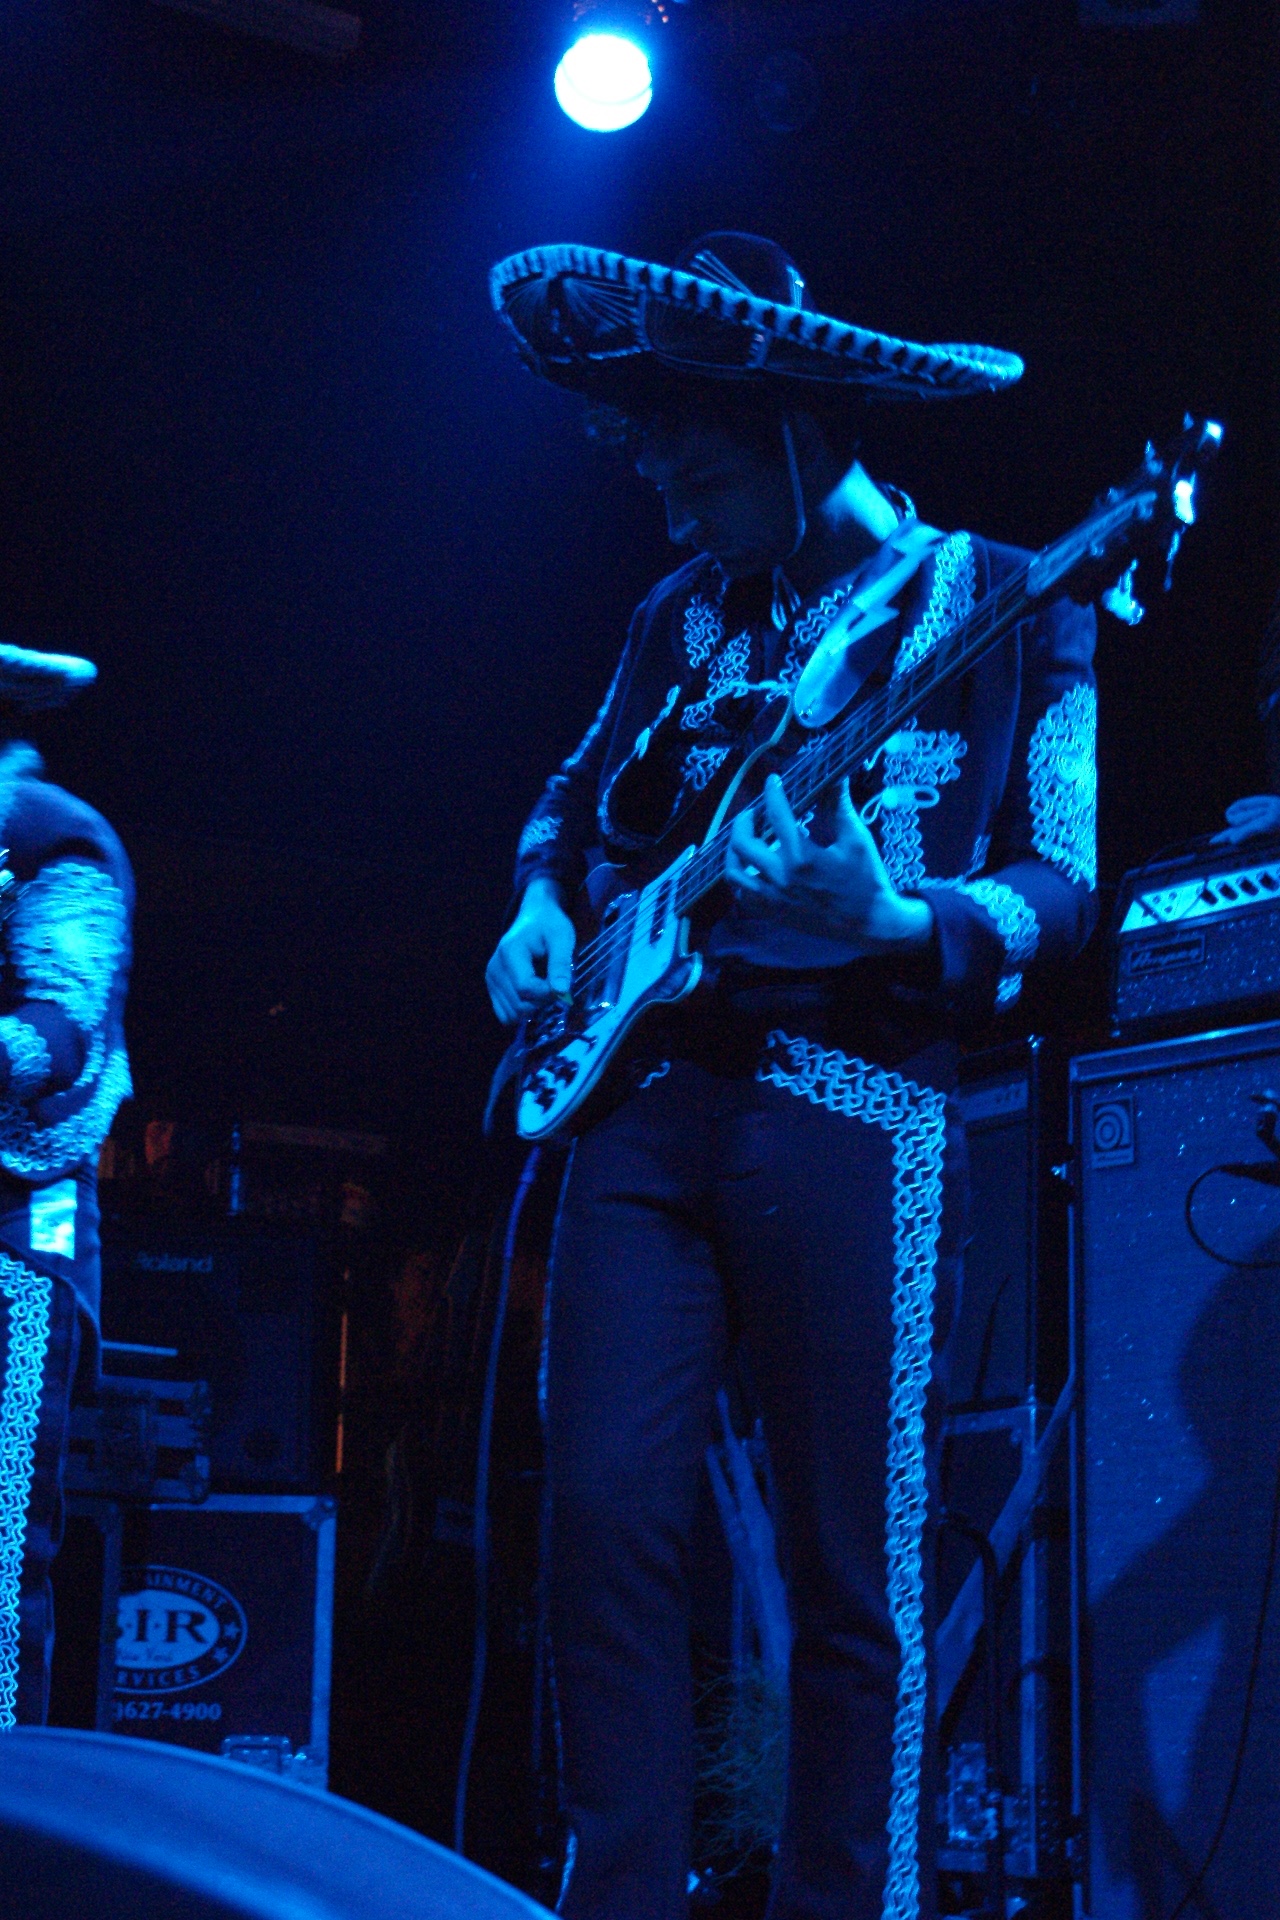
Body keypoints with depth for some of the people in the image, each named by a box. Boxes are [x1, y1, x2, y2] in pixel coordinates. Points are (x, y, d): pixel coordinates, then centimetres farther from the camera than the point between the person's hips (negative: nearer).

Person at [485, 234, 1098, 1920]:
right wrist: (544, 903, 11)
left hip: (852, 1101, -4)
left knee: (857, 1567, -3)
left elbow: (1069, 886, -2)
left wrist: (896, 922, -21)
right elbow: (578, 795, 32)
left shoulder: (1010, 606, 3)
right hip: (643, 1085, 5)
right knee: (608, 1512, -3)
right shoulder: (684, 618, 19)